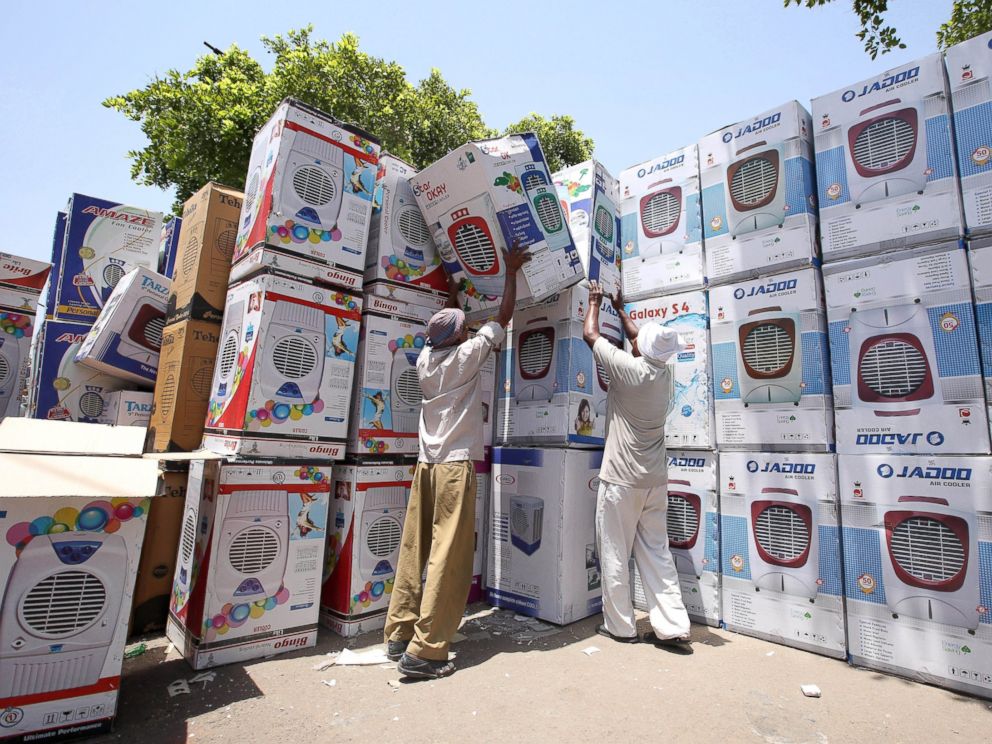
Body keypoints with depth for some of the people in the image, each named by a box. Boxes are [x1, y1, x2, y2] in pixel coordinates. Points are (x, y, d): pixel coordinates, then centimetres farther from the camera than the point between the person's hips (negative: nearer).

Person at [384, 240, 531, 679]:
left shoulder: (425, 359, 10)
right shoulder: (466, 355, -5)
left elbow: (441, 334, 32)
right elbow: (503, 316, 5)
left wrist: (451, 297, 46)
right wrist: (511, 272, 17)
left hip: (427, 465, 7)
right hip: (456, 465, -7)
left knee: (415, 550, 11)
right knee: (449, 557, -4)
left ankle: (399, 635, 20)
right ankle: (424, 652, -1)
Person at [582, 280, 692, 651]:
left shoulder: (627, 368, -14)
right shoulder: (664, 372, 4)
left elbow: (590, 334, -1)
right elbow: (637, 337, 23)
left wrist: (595, 302, 16)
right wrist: (620, 308, 37)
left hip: (621, 479, -7)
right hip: (655, 480, 7)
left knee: (615, 555, 6)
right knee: (657, 553, 12)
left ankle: (620, 626, 18)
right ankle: (673, 628, 15)